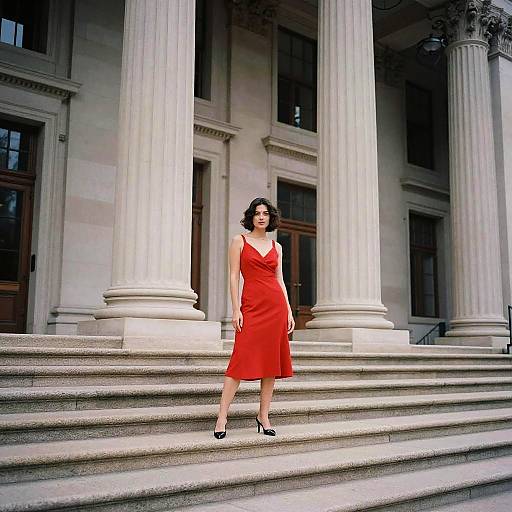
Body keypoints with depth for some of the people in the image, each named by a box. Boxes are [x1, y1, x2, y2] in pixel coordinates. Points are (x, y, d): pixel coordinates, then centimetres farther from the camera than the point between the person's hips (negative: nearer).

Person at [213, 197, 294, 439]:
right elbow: (233, 276, 0)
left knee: (272, 360, 3)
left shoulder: (276, 246, 15)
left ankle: (263, 415, 12)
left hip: (276, 305, 4)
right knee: (242, 359, -10)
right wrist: (236, 309, -8)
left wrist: (289, 311, 7)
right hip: (252, 305, -4)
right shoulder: (239, 241, 6)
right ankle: (222, 417, -5)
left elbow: (280, 279, 15)